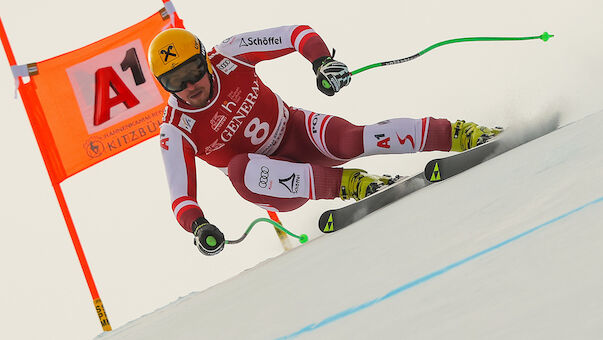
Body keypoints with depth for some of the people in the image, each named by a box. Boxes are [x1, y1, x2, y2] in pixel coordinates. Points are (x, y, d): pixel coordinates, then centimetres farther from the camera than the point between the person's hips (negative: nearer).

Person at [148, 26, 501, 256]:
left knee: (348, 139, -33)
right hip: (274, 182, 0)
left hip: (297, 132, 0)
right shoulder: (176, 131, -16)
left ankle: (458, 134, -27)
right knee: (240, 168, -35)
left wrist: (323, 61, -30)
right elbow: (181, 196, -18)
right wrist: (198, 226, -39)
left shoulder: (228, 56, -14)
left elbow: (297, 34, -10)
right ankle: (346, 183, -30)